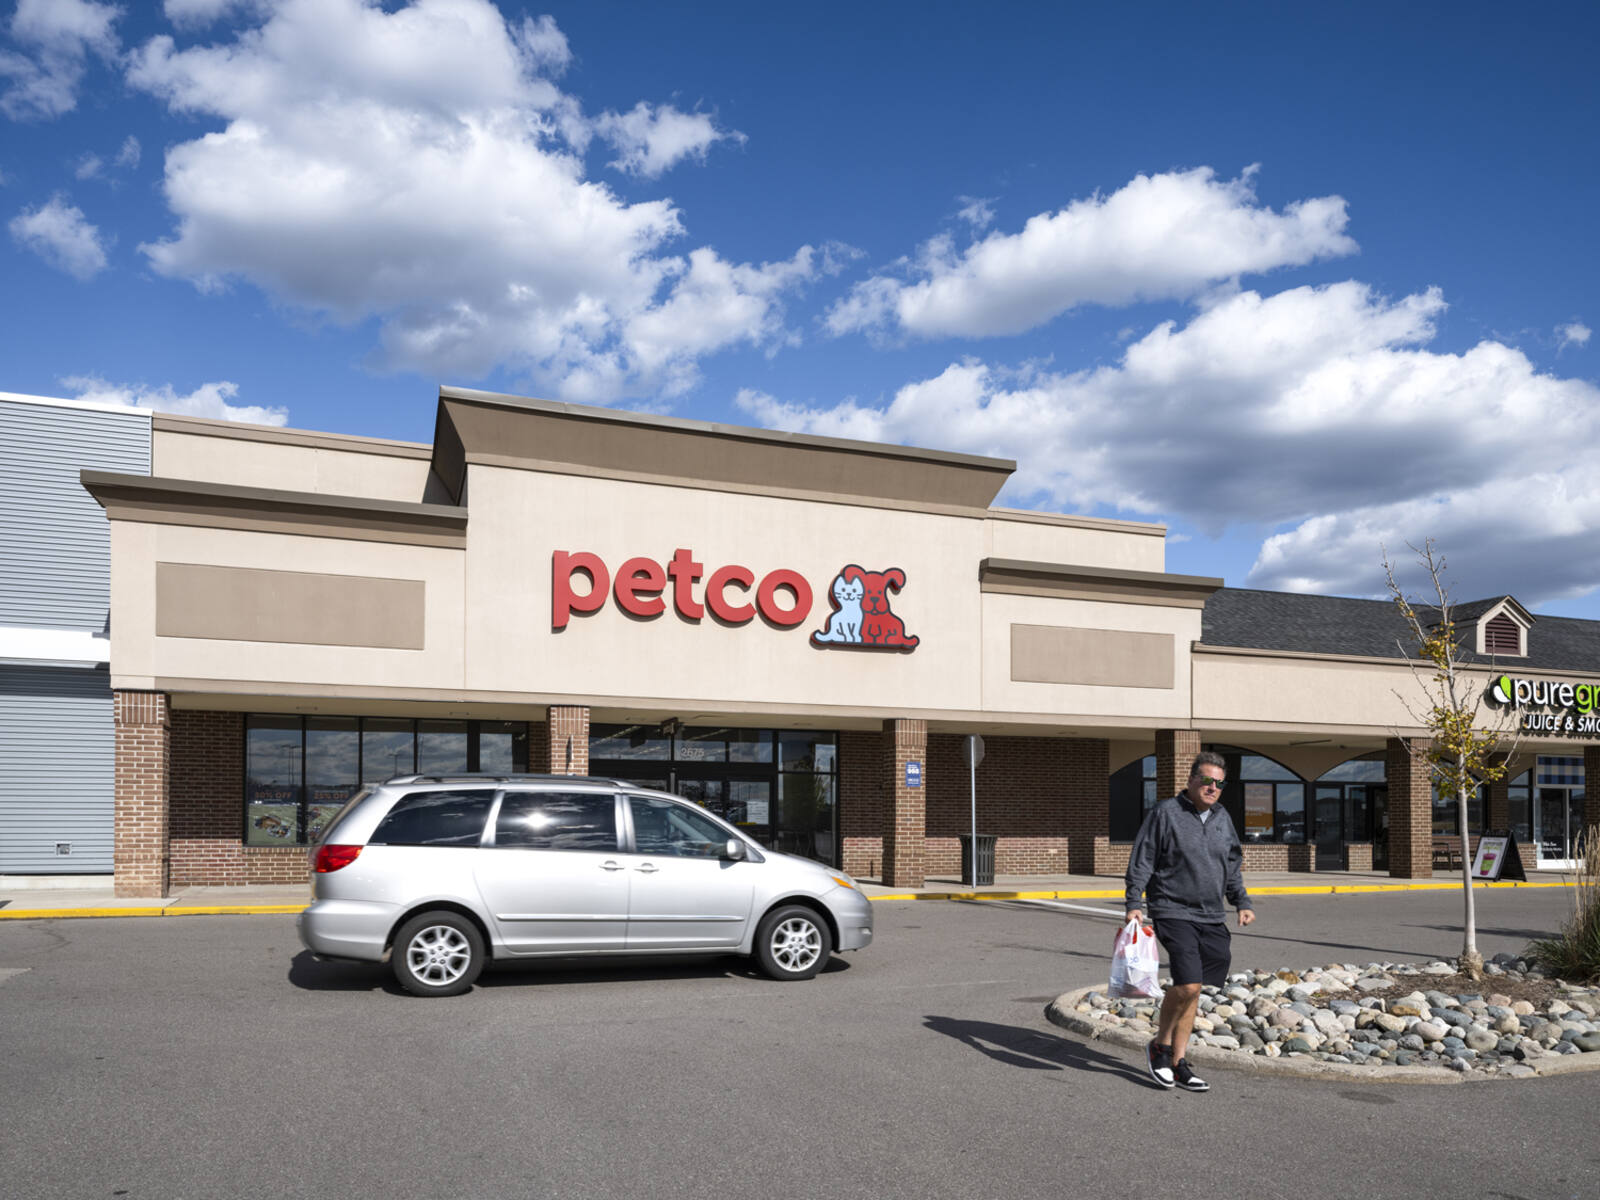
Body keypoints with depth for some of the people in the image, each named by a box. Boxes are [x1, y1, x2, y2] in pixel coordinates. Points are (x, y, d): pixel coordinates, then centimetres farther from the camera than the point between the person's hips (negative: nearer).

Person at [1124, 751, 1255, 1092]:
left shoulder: (1223, 820, 14)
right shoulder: (1165, 813, -5)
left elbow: (1232, 869, 25)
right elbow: (1141, 861, -6)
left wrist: (1243, 903, 12)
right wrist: (1134, 904, -13)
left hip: (1212, 919, 6)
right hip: (1173, 913, -6)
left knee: (1191, 990, 5)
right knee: (1188, 984, -18)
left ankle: (1178, 1061, 16)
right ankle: (1160, 1045, 4)